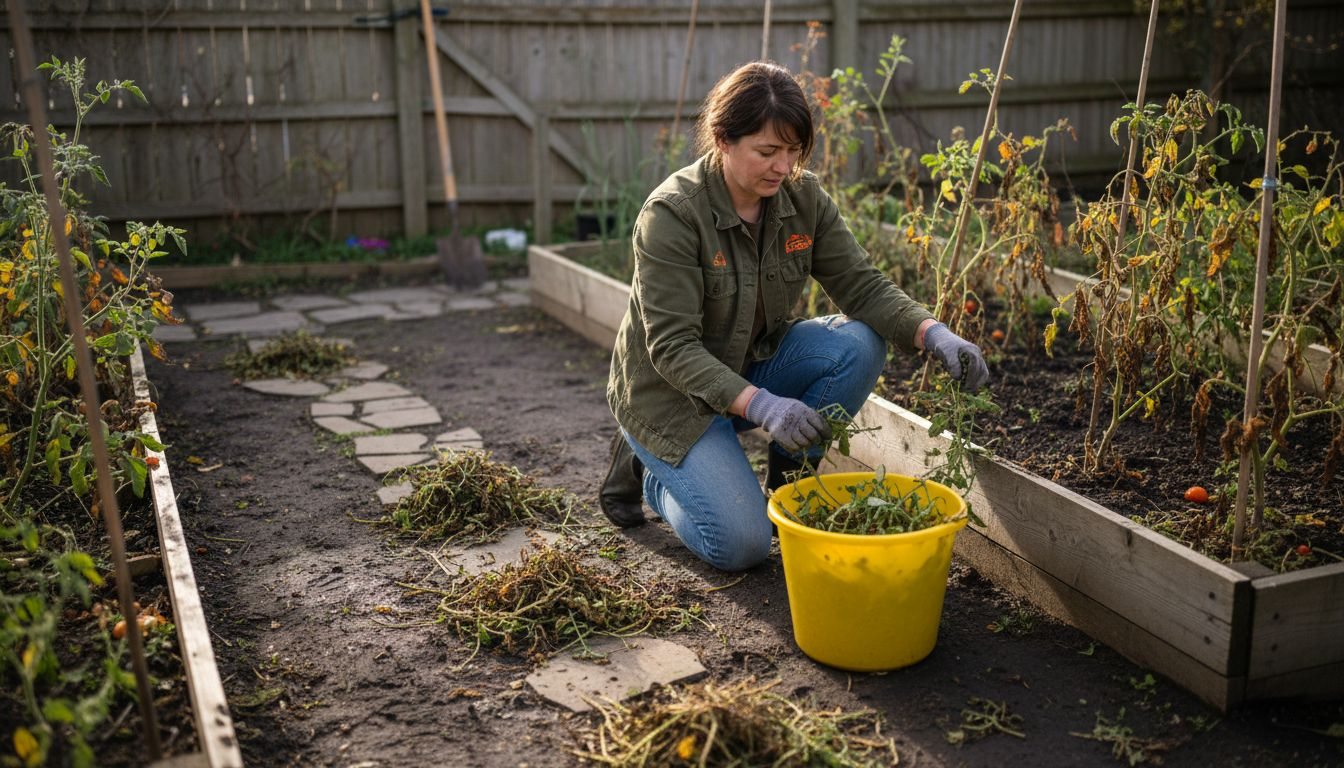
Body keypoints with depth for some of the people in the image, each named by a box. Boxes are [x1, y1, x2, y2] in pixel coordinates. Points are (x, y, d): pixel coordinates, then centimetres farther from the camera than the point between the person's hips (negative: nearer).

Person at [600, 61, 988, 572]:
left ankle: (786, 483, -1)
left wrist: (934, 334, -29)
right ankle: (648, 468, 11)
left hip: (755, 365, 6)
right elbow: (672, 348, -29)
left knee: (859, 343, -21)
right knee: (742, 545, -19)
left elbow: (862, 284, -10)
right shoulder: (671, 213, -26)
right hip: (673, 393, -6)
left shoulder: (803, 197, -8)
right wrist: (762, 405, -41)